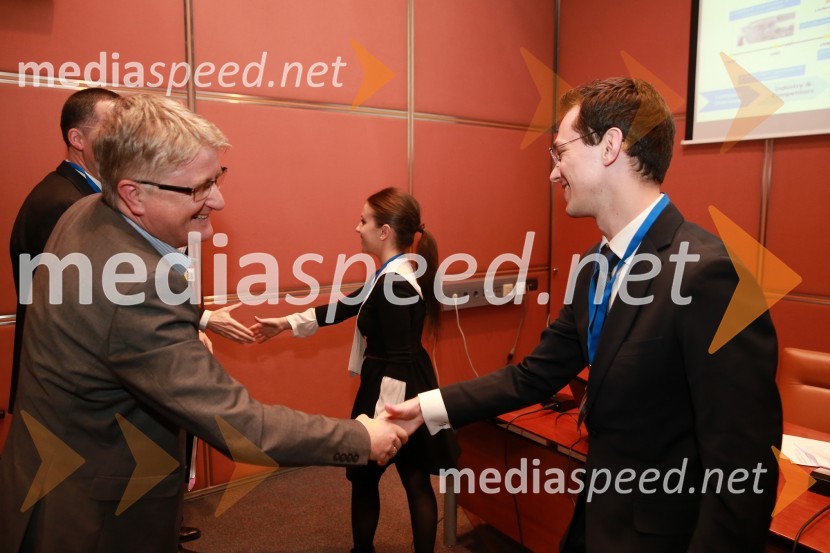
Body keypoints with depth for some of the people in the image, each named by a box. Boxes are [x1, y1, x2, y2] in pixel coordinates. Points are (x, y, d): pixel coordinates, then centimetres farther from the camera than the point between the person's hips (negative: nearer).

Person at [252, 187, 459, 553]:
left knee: (364, 478, 16)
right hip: (407, 395, 9)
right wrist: (288, 323, 15)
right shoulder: (393, 276, 6)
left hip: (394, 397, -8)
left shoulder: (396, 286, -25)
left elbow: (398, 365, -26)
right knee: (416, 481, 16)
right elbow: (348, 306, 13)